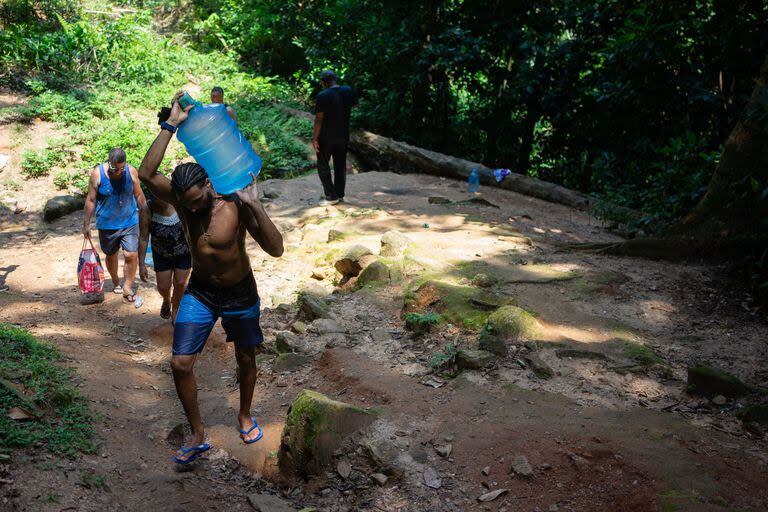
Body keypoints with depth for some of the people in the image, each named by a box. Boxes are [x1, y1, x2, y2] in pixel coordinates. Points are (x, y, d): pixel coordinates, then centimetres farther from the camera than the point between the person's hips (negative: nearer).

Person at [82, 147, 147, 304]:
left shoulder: (131, 172, -10)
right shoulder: (97, 173, -14)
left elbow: (139, 195, 4)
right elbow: (91, 200, -6)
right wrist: (86, 224, -3)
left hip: (129, 222, 0)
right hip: (107, 224, 0)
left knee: (131, 255, -8)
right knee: (111, 255, 17)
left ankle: (127, 288, 9)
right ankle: (115, 282, 41)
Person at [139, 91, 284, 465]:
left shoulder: (236, 204, -24)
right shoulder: (181, 199, -14)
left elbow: (276, 249, -30)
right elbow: (146, 173, -31)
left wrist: (255, 205, -40)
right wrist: (171, 125, -33)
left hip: (240, 294, -2)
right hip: (200, 293, 2)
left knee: (245, 359, 16)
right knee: (180, 364, -5)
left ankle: (245, 416, 44)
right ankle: (198, 436, 13)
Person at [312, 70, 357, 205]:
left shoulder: (323, 96, -18)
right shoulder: (348, 91, -2)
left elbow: (319, 119, -17)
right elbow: (354, 104, 18)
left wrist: (314, 138, -12)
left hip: (326, 138, -5)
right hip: (343, 136, 6)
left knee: (323, 166, 5)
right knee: (340, 166, 15)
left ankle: (331, 196, 1)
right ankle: (340, 194, 21)